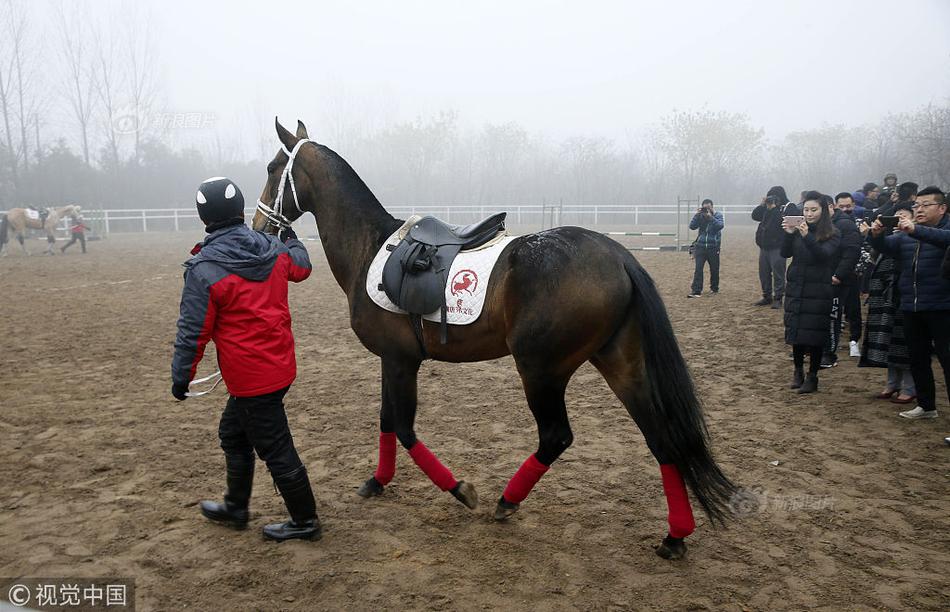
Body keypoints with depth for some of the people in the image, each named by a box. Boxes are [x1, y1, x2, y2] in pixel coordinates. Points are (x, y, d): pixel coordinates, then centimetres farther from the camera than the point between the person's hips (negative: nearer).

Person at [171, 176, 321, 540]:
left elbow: (193, 332, -13)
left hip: (250, 377, -8)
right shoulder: (274, 250, 0)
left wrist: (181, 377, 1)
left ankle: (305, 521, 20)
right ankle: (236, 508, 39)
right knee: (233, 433, 25)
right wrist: (290, 235, 43)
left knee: (275, 449, 6)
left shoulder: (203, 269, -18)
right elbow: (301, 267, 23)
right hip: (281, 365, 8)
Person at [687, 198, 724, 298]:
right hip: (700, 247, 1)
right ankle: (696, 291, -10)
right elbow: (692, 226, -5)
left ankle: (714, 288, 30)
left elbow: (720, 225, -17)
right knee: (698, 269, -9)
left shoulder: (718, 215, 2)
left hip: (713, 248, 0)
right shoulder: (700, 216, 6)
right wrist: (697, 215, -14)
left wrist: (710, 217, -24)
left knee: (714, 269, 10)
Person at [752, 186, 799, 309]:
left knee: (778, 274, -6)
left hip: (777, 247, -7)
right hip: (764, 246, 7)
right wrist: (762, 205, -2)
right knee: (764, 273, 11)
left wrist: (773, 209, -16)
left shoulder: (790, 207, -5)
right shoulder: (767, 207, 15)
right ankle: (767, 297, 22)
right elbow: (755, 216, 10)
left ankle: (778, 298, 2)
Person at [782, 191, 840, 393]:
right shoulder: (798, 230, 5)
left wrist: (807, 236, -34)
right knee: (795, 331, 9)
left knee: (815, 333, 0)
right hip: (795, 289, 3)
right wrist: (788, 234, -21)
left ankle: (812, 376, 11)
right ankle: (798, 370, 25)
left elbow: (824, 254, -21)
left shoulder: (832, 234, -4)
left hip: (818, 292, -3)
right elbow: (785, 253, -4)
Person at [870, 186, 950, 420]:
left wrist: (916, 230, -39)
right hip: (911, 307, 6)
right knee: (918, 359, 15)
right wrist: (876, 235, -20)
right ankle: (926, 405, 29)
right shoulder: (905, 234, 14)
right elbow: (886, 246, 2)